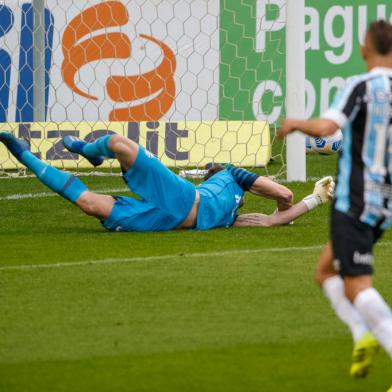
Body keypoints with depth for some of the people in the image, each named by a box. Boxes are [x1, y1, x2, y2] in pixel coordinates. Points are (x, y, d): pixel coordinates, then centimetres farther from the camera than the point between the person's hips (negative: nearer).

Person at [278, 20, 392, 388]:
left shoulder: (360, 87, -12)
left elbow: (327, 127, -26)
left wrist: (295, 123, -7)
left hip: (354, 202, -7)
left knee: (357, 286, -7)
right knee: (326, 270, 20)